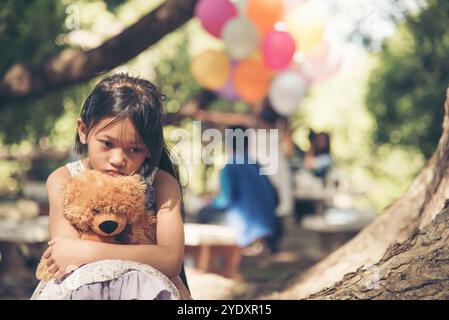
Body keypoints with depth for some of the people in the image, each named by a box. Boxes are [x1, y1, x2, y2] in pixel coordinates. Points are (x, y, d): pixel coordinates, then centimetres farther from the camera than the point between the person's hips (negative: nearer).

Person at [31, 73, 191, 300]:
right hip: (80, 286, -2)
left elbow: (172, 260, -22)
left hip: (141, 288, 2)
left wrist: (88, 252, -29)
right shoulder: (64, 180, -5)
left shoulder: (162, 184, -6)